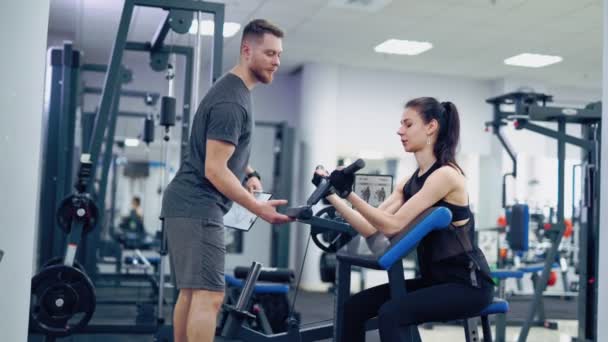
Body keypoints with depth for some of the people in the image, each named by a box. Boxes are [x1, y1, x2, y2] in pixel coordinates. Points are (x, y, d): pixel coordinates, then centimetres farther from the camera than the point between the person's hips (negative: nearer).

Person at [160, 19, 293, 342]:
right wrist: (259, 208, -22)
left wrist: (249, 175, 11)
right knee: (209, 295, -14)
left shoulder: (233, 90, 17)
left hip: (188, 203, 11)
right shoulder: (231, 101, -17)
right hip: (198, 206, -11)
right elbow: (214, 170, -21)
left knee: (191, 290, 15)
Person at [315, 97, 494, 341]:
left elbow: (393, 225, -21)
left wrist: (349, 193, -25)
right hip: (435, 279, 8)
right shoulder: (409, 183, 10)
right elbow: (373, 229, 3)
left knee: (391, 314, -29)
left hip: (467, 283, -8)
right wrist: (332, 194, -2)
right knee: (355, 307, -2)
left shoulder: (446, 174, -15)